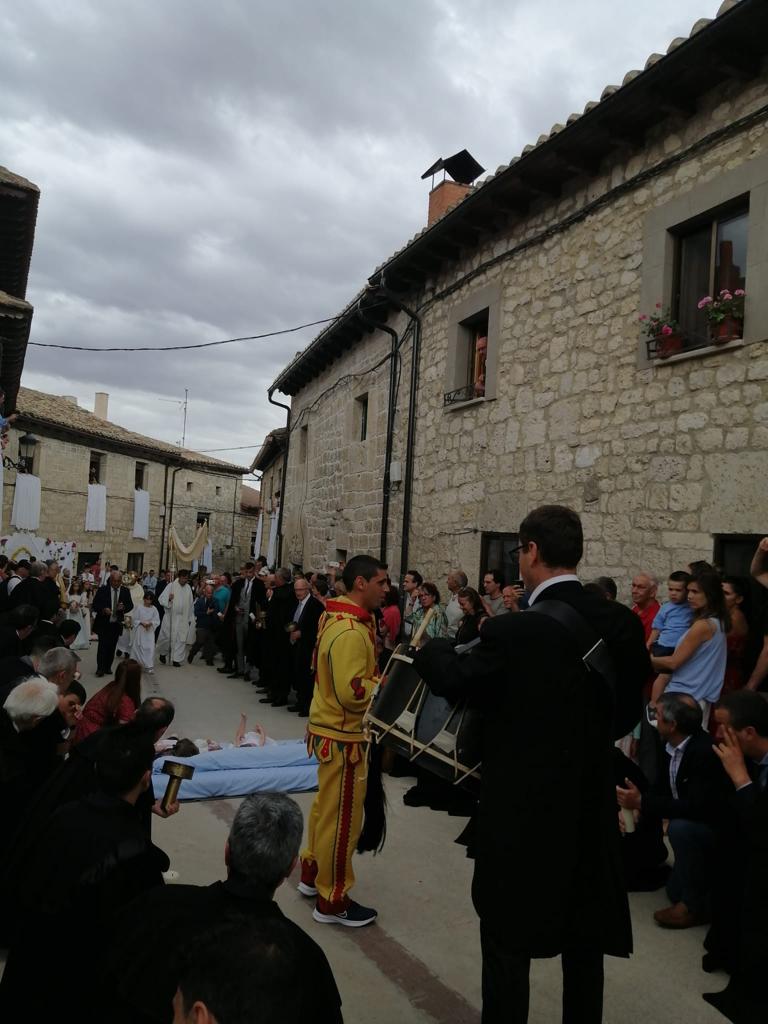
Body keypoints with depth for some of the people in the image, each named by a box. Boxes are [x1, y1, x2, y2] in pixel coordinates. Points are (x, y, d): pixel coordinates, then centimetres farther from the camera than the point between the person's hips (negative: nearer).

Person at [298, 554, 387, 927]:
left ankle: (312, 874, 38)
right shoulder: (351, 631, -26)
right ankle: (332, 901, 16)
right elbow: (353, 692, -30)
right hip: (343, 735, -10)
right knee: (341, 818, 3)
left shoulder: (337, 617, 7)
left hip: (331, 728, 10)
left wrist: (381, 675, 6)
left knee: (326, 807, 23)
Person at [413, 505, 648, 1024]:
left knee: (509, 936, 12)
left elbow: (451, 678, -8)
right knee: (584, 939, 22)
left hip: (523, 806, -5)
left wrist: (432, 646, 12)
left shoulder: (513, 630, -22)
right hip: (590, 804, 6)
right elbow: (628, 712, 4)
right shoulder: (623, 622, -6)